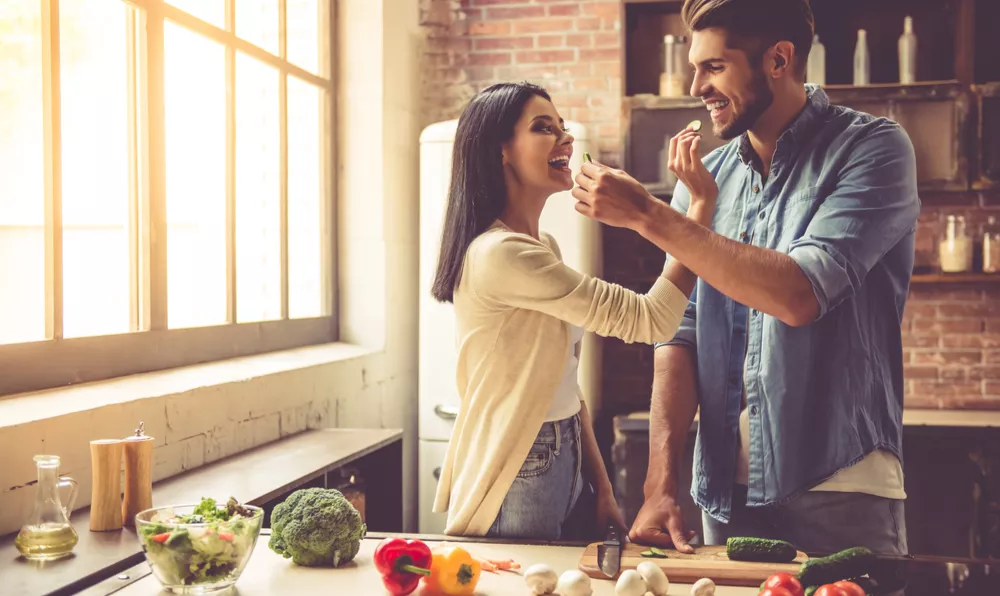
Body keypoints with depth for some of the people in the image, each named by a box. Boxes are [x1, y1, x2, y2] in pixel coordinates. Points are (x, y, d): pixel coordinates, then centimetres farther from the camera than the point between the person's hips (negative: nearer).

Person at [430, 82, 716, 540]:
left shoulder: (543, 248, 8)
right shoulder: (500, 255, -23)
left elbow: (565, 383, 11)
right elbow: (651, 321, -23)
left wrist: (601, 489, 8)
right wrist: (703, 202, -21)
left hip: (565, 466, 9)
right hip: (517, 484, -9)